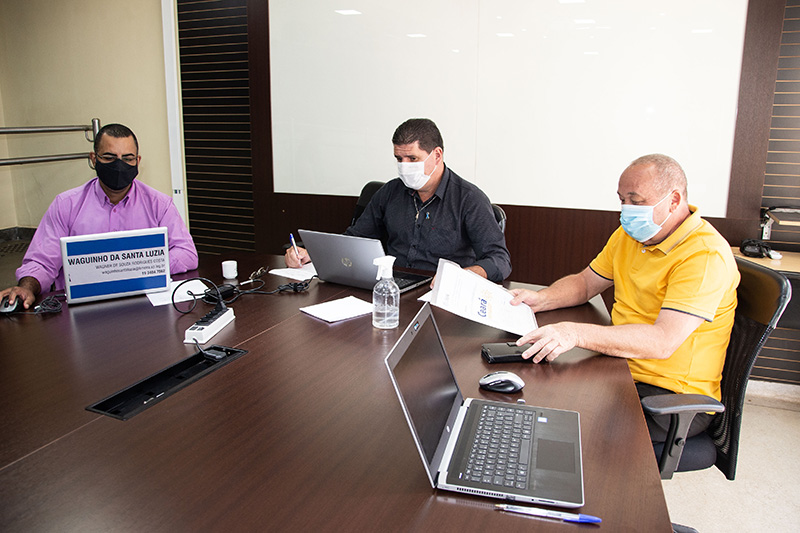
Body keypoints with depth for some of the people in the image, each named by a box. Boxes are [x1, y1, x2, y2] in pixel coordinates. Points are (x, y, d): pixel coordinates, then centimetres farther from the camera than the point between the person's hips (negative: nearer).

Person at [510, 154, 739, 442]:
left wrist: (575, 334, -39)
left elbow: (662, 341, -31)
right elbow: (585, 282, 15)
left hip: (675, 398, -7)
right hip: (621, 370, 8)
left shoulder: (706, 255, -21)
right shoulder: (631, 234, 6)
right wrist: (540, 299, -6)